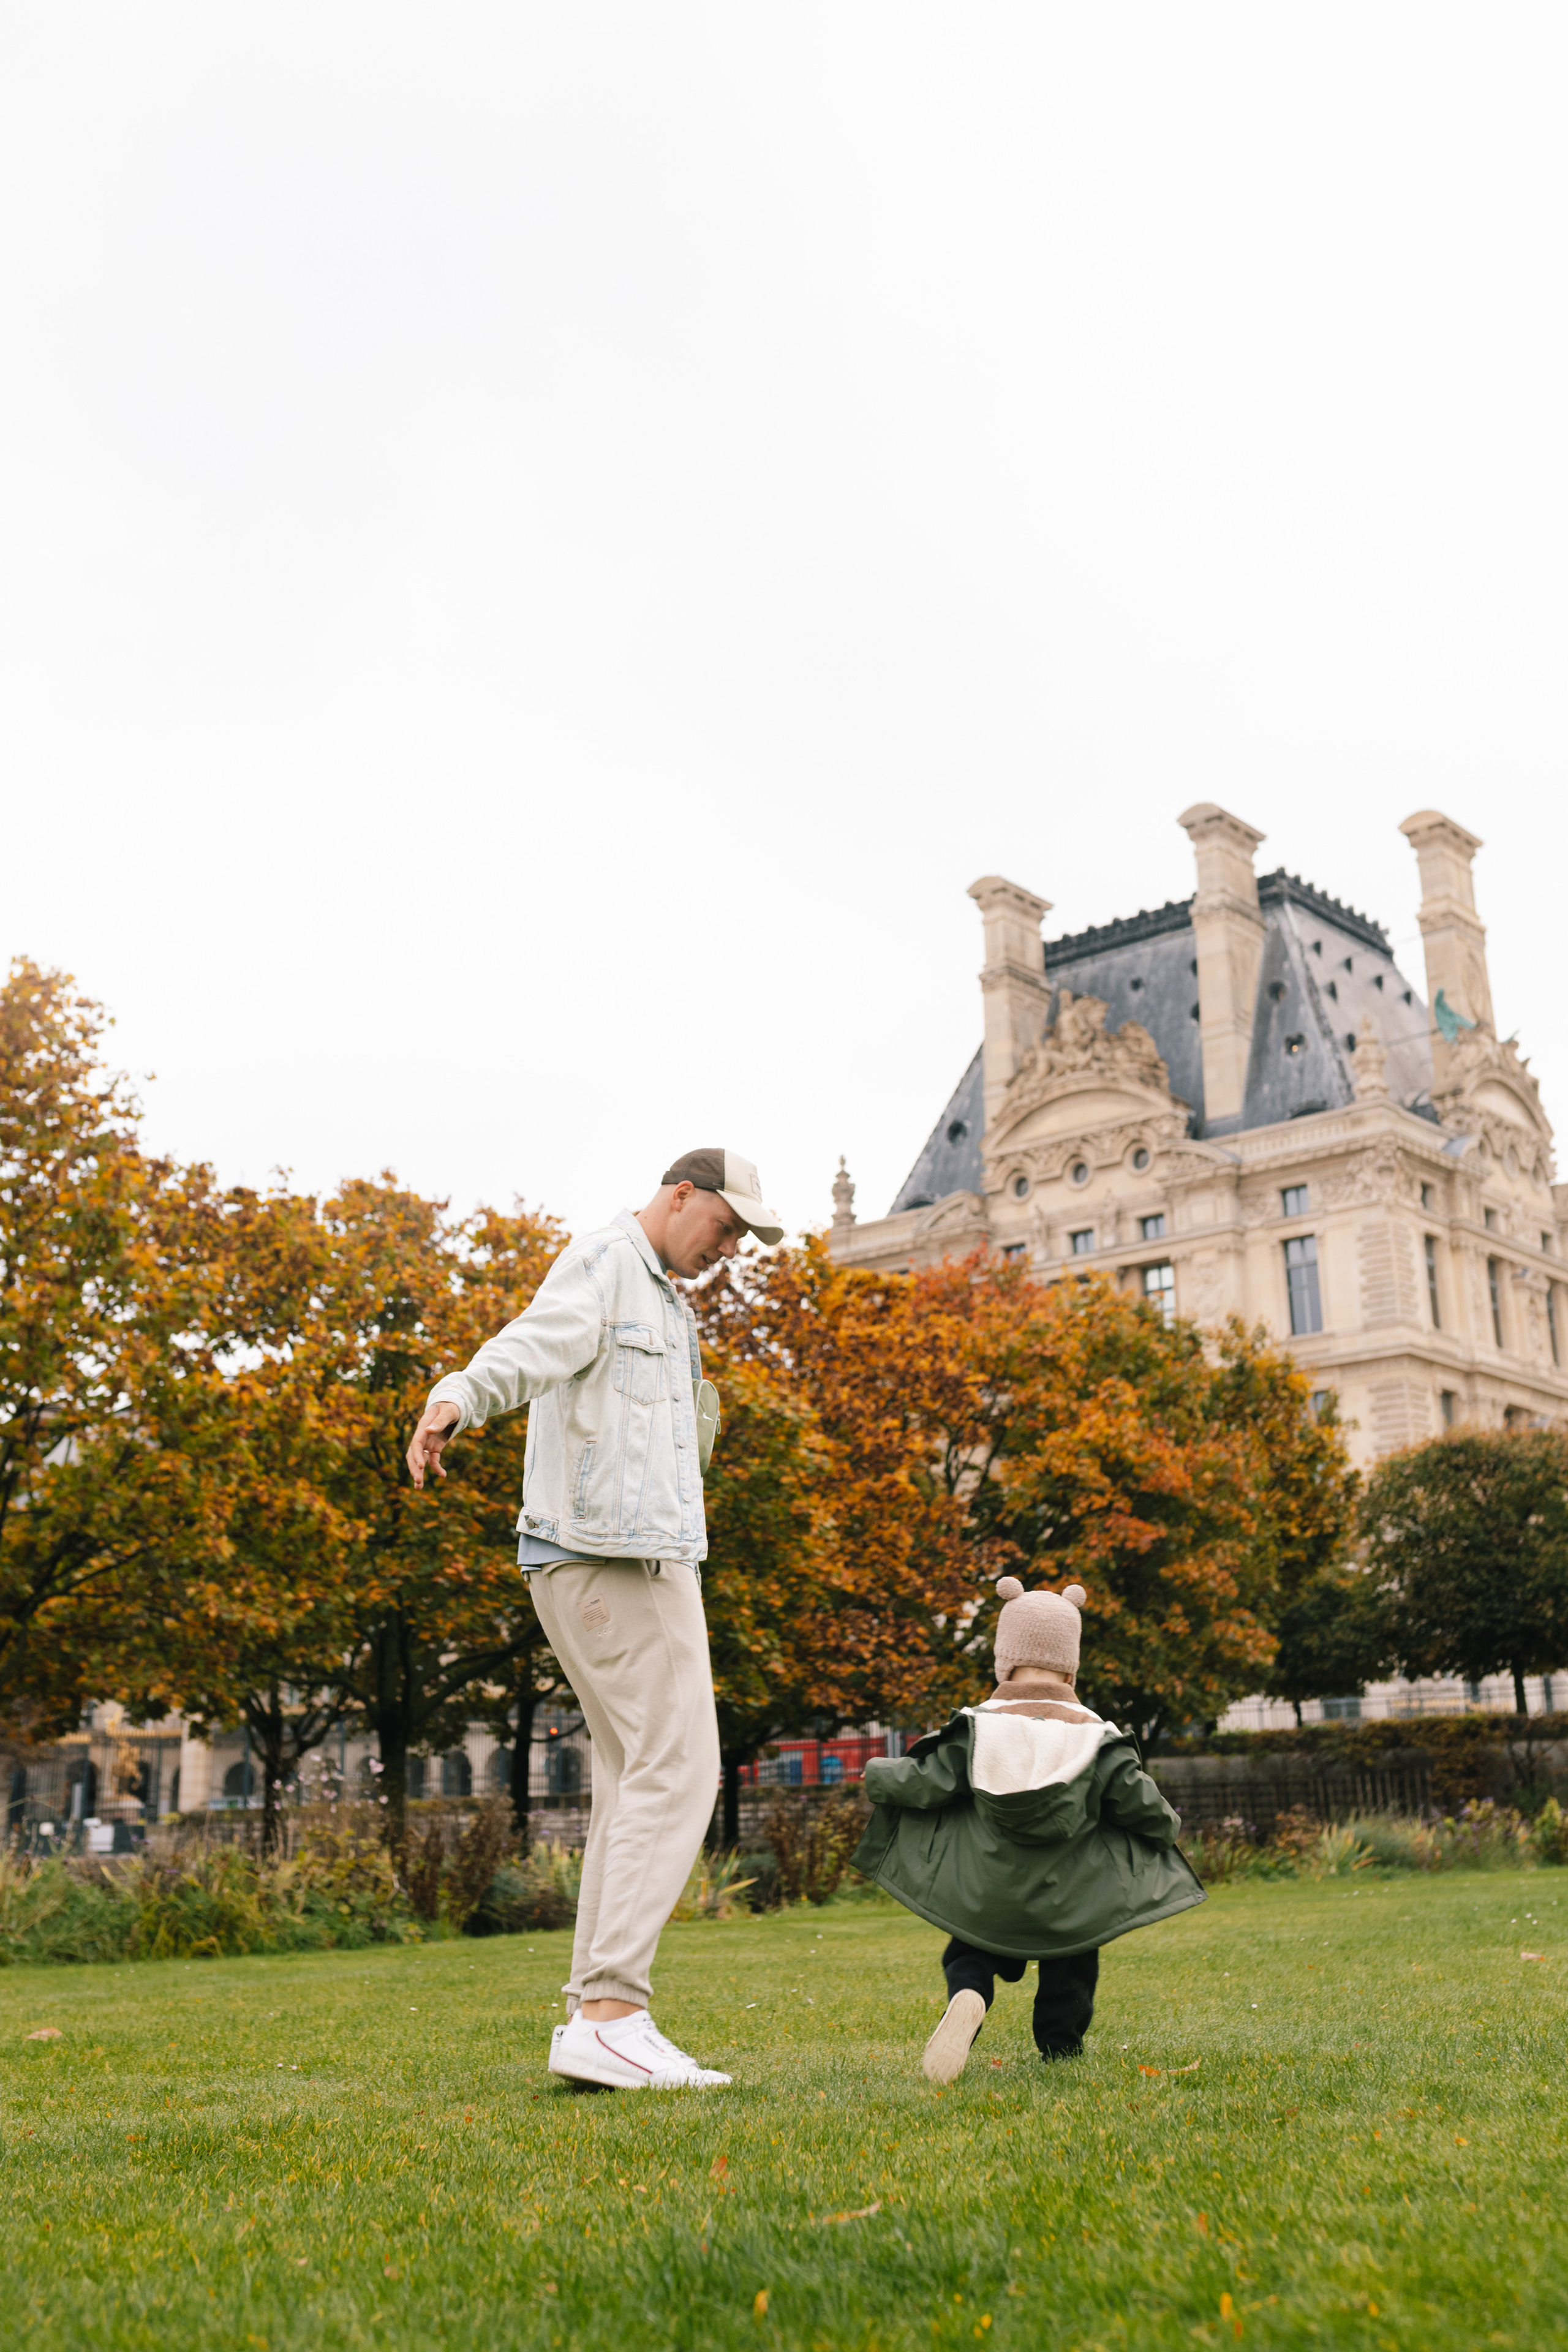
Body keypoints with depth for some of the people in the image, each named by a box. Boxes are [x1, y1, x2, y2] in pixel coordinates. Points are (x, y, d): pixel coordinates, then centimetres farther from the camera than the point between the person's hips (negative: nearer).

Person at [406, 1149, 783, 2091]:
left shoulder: (662, 1299, 24)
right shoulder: (603, 1263, -7)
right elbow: (528, 1348, -29)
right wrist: (454, 1401, -48)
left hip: (645, 1558, 10)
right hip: (614, 1555, -10)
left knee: (635, 1783, 8)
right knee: (675, 1772, -15)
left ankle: (596, 2015, 9)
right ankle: (612, 2014, -18)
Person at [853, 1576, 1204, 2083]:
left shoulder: (977, 1726, -10)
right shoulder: (1095, 1736, -8)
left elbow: (925, 1784, -7)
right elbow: (1140, 1805, -2)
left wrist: (879, 1774, 14)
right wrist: (1166, 1825, 22)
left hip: (984, 1893, 0)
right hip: (1069, 1899, 0)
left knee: (970, 1958, 16)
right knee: (1069, 1972, 22)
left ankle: (968, 2000, -16)